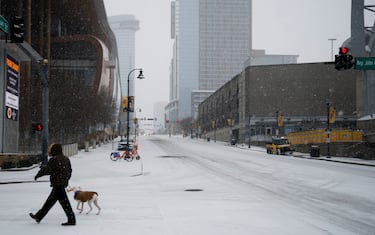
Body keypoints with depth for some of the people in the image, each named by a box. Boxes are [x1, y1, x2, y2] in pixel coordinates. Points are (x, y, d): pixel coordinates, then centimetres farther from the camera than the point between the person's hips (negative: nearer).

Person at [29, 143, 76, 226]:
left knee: (64, 202, -6)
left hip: (57, 184, -9)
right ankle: (39, 216, 26)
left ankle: (71, 220, -6)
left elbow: (46, 169, -15)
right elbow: (69, 172, 18)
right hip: (63, 183, 9)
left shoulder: (54, 160, -13)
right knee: (50, 201, 16)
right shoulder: (66, 159, 13)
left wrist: (37, 175, 0)